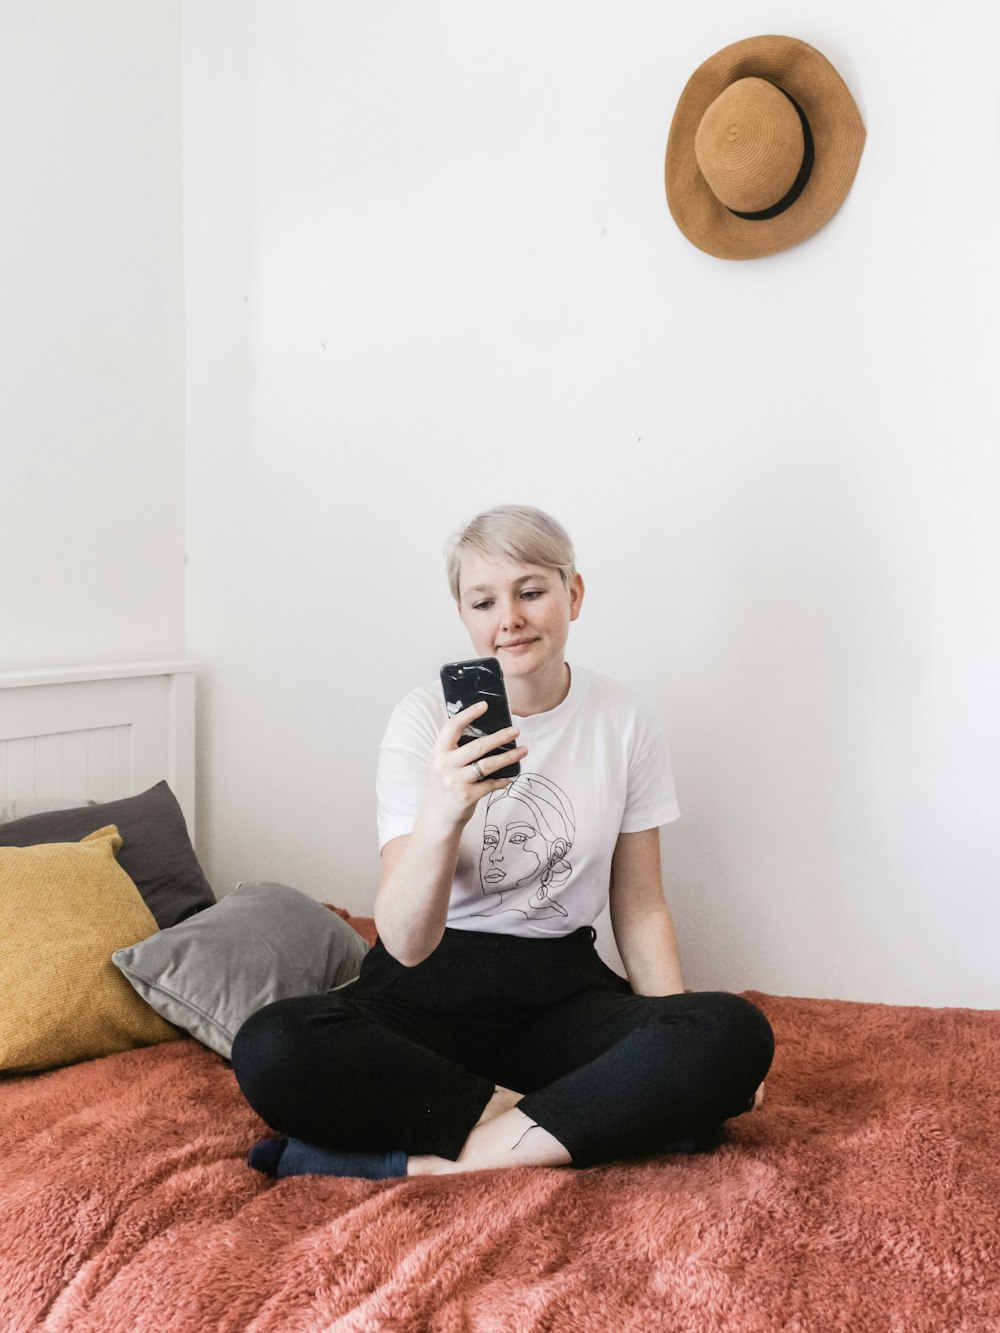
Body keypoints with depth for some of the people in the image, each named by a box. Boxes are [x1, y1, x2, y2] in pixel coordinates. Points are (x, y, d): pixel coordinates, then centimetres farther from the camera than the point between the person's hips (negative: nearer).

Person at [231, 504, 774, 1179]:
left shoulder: (626, 721, 0)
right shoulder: (426, 719, -8)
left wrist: (689, 1063, -8)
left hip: (562, 990, 2)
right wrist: (443, 815, -35)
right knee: (271, 1050, -31)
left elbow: (640, 908, 7)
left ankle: (427, 1163, -24)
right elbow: (407, 942, -16)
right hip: (431, 985, -1)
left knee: (739, 1033, -28)